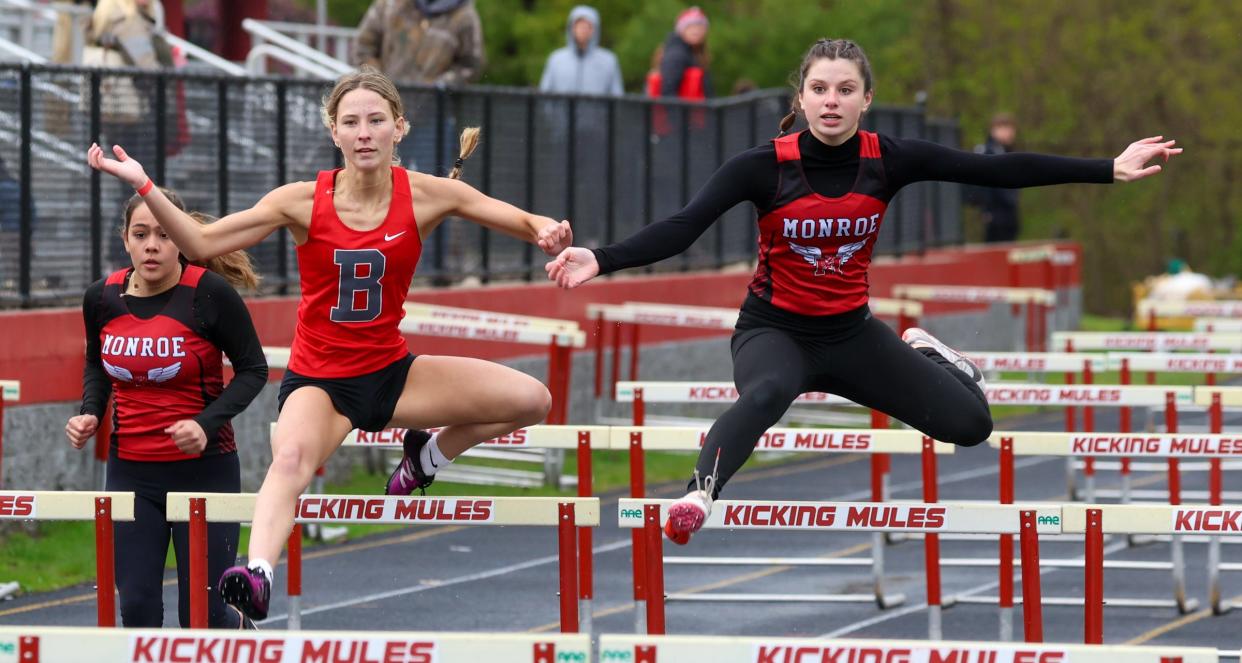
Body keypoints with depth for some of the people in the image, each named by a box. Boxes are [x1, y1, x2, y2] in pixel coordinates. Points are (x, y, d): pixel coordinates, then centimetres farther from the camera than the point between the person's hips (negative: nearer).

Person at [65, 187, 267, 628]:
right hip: (130, 473, 4)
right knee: (136, 607, 0)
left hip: (203, 470, -4)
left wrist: (208, 423, -20)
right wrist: (89, 413, -1)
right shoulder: (102, 298, -1)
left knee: (202, 613, 3)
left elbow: (252, 369, -5)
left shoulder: (210, 293, -15)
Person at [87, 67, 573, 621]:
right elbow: (202, 244, -9)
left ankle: (427, 458, 17)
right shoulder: (305, 201, -10)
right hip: (317, 380, -3)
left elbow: (529, 225, -3)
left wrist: (548, 234, -28)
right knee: (292, 456, -38)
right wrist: (143, 186, -21)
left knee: (531, 399, -10)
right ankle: (258, 575, -58)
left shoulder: (426, 195, -8)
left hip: (391, 371, 3)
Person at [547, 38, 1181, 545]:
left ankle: (923, 352, 33)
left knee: (970, 425, 2)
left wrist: (1109, 169, -16)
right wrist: (601, 260, -44)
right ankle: (698, 493, -55)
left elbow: (998, 170, -13)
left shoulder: (888, 159, -12)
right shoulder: (764, 167, -19)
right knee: (768, 391, -40)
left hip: (851, 333, 4)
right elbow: (681, 229, -27)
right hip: (775, 329, -4)